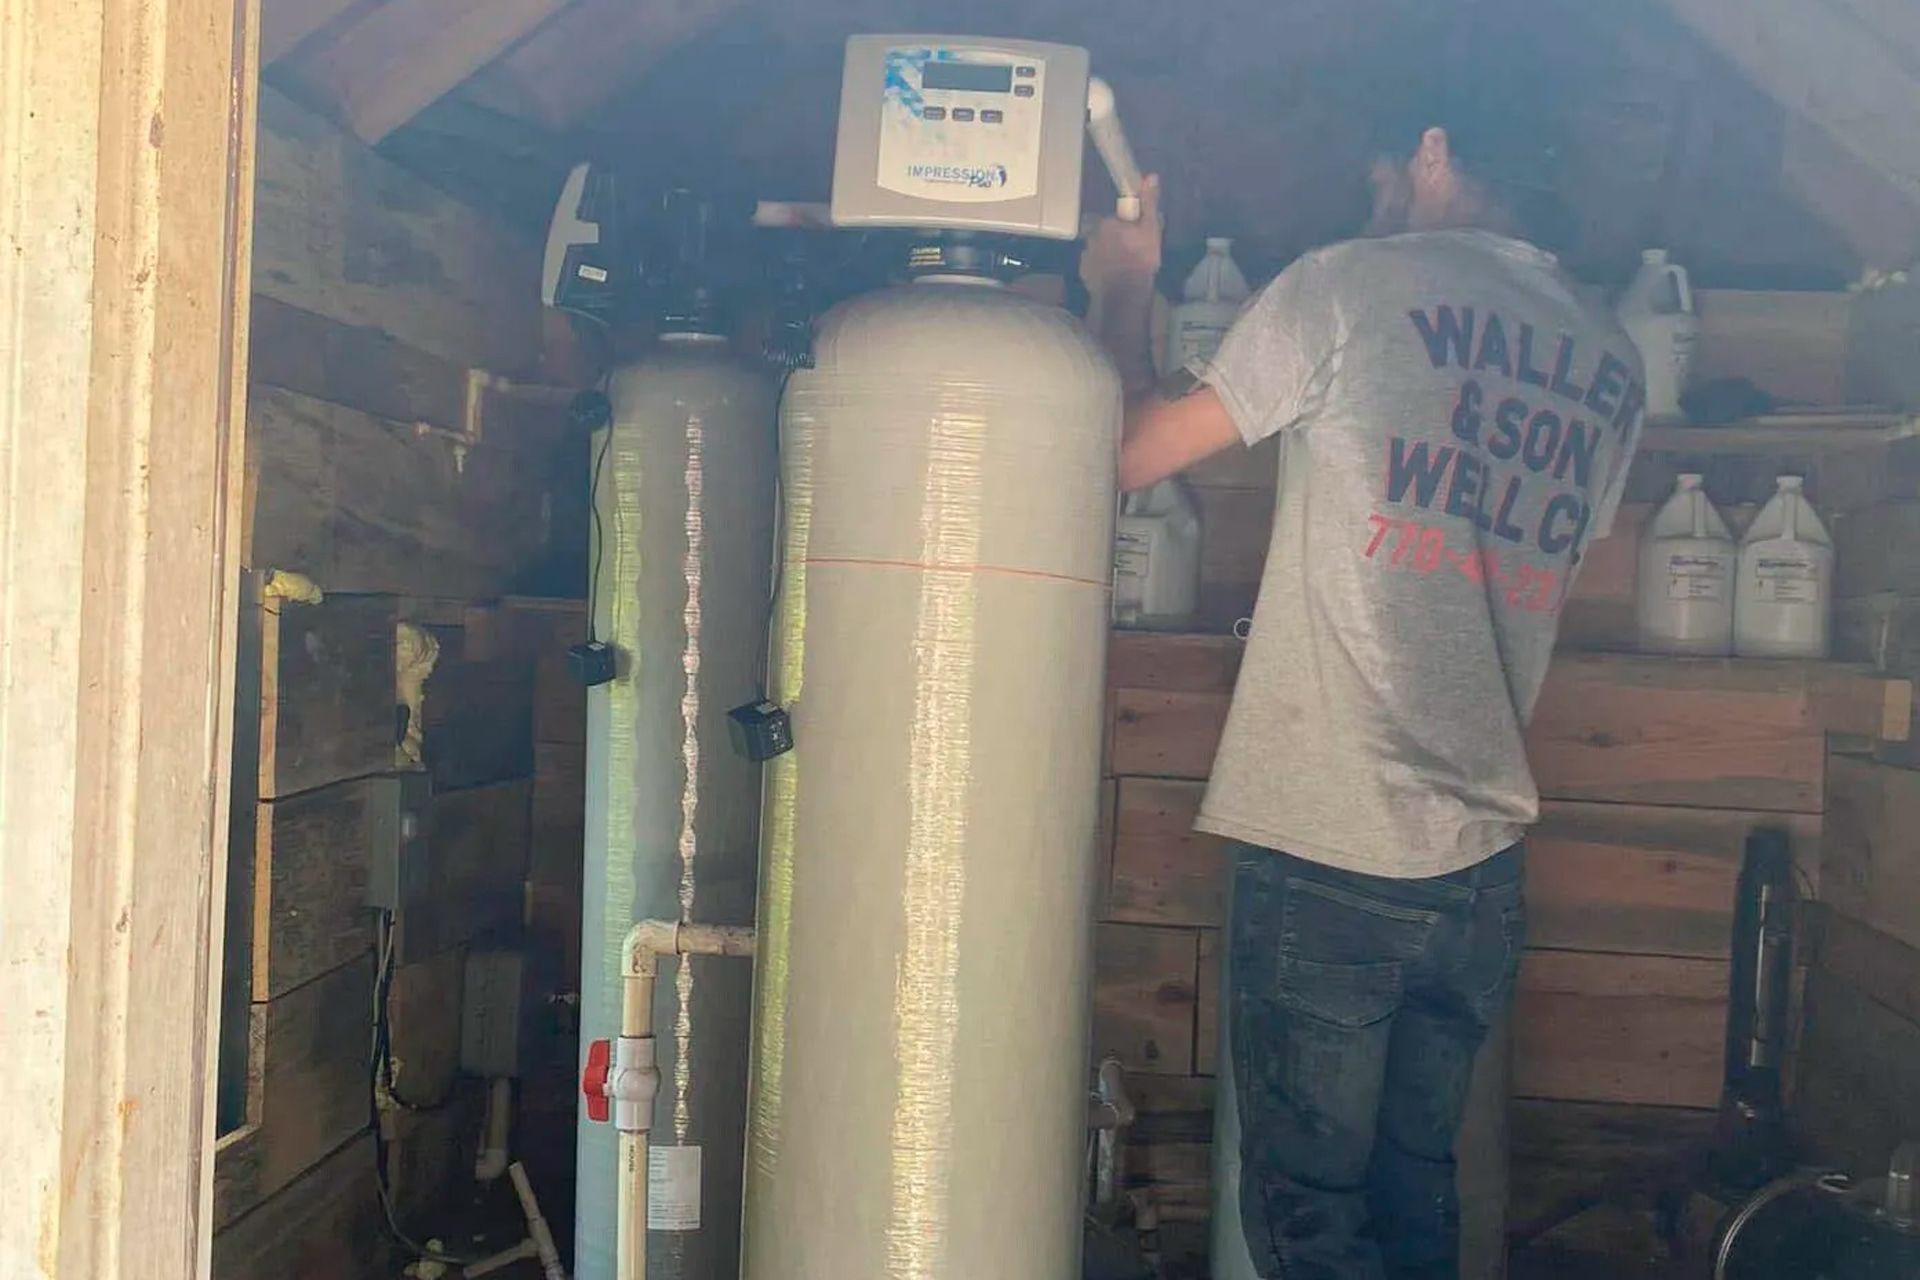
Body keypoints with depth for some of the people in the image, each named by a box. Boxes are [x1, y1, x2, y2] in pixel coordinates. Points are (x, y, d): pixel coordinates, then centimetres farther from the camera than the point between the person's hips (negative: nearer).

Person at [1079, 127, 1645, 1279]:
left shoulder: (1354, 286, -8)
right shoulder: (1614, 363, 11)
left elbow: (1132, 451, -4)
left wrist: (1123, 291, 13)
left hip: (1330, 855, -6)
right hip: (1485, 866, 6)